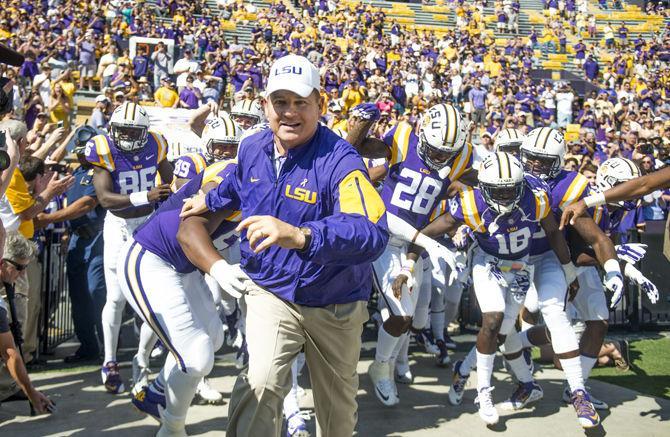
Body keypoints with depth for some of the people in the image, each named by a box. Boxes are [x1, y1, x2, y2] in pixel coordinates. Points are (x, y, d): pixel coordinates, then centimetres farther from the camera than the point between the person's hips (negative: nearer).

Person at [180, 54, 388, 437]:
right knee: (262, 381, -23)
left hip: (335, 302, -2)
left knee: (338, 402, 17)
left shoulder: (340, 160, -28)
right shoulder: (251, 149, -7)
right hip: (271, 289, 2)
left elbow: (372, 234, -46)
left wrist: (301, 236, -60)